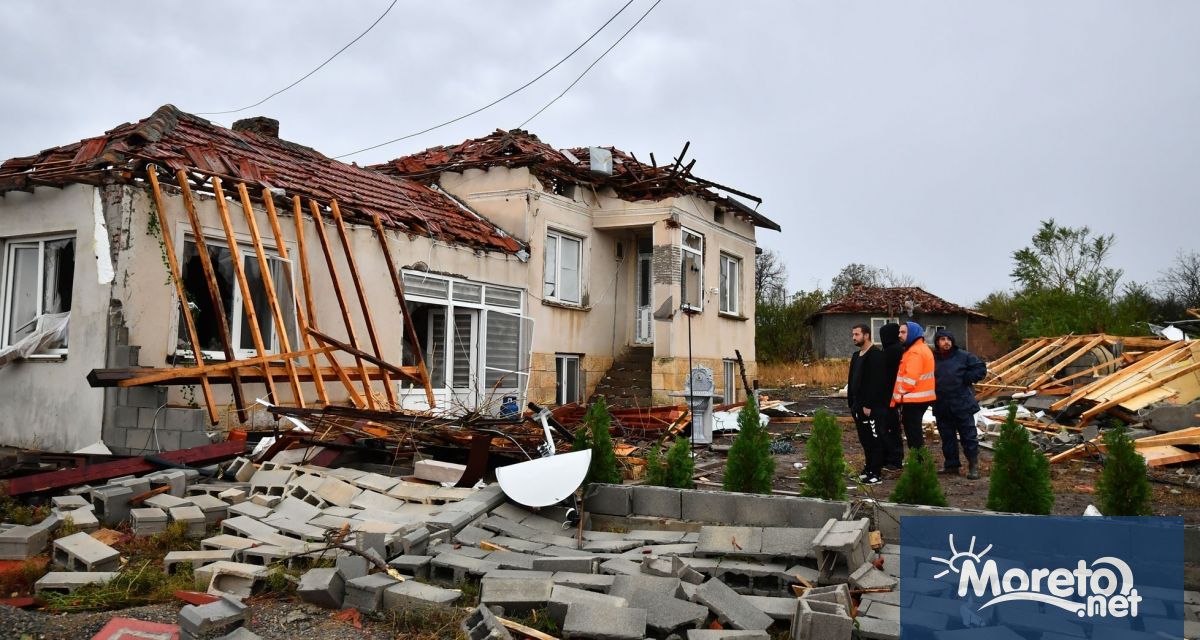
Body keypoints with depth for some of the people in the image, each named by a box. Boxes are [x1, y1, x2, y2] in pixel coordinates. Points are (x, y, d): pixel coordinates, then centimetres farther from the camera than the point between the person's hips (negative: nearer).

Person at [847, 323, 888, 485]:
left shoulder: (876, 355, -13)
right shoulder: (856, 355, 16)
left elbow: (876, 382, -20)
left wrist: (868, 405, -22)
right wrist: (851, 402, 15)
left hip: (872, 407, -9)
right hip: (859, 405, 9)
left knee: (874, 440, -4)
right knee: (865, 439, 14)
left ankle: (875, 474, 0)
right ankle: (870, 467, 24)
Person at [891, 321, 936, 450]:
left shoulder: (915, 351, -17)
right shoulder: (922, 348, 17)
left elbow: (910, 378, -25)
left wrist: (898, 394, -13)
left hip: (914, 399, -10)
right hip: (920, 398, 10)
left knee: (913, 433, -4)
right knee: (915, 431, 17)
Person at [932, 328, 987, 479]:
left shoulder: (963, 356, -5)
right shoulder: (932, 359, 5)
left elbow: (981, 369, -3)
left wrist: (966, 379, -10)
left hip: (962, 405, -4)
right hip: (941, 407, 4)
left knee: (969, 436, 0)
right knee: (947, 437, 12)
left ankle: (973, 466, 7)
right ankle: (951, 464, 23)